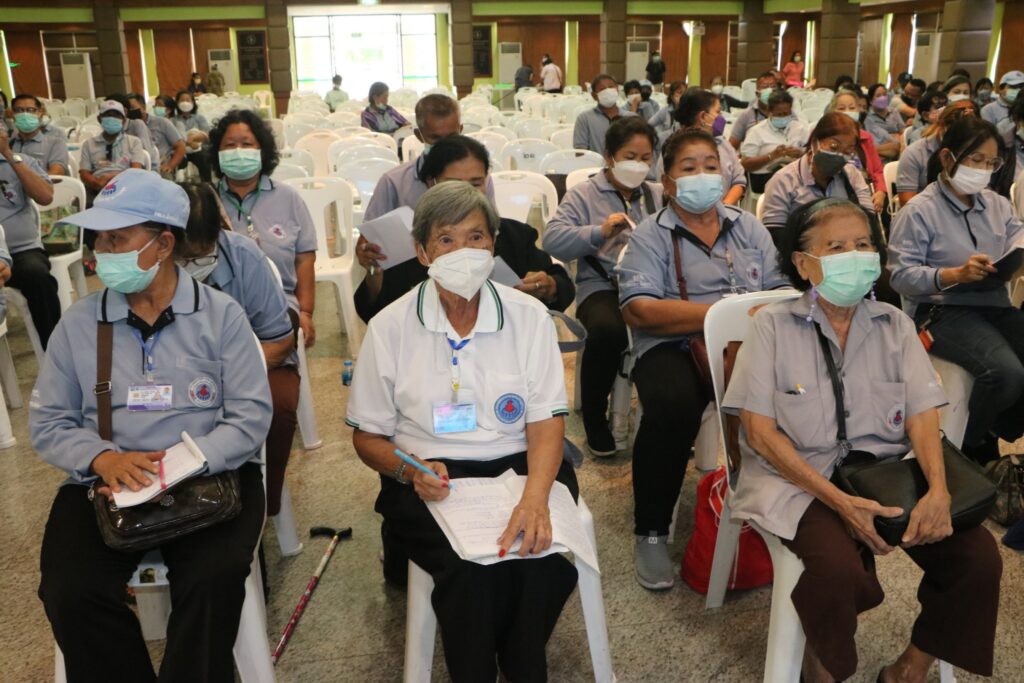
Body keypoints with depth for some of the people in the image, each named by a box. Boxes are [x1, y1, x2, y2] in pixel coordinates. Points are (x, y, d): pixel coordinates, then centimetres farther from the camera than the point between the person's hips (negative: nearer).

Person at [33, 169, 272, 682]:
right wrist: (102, 458, -13)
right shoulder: (78, 324, 8)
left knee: (212, 579, -28)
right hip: (104, 483, 3)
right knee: (70, 593, -21)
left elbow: (251, 416, -4)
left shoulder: (221, 315, 1)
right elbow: (47, 422, 8)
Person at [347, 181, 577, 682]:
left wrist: (535, 495, -24)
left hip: (518, 466, 1)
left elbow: (547, 420, -5)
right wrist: (410, 470, -16)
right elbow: (367, 436, 6)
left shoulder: (528, 316, 1)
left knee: (540, 550, -28)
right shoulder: (390, 327, -1)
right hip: (431, 478, -1)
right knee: (472, 565, -30)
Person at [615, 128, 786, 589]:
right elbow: (638, 311, -11)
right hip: (673, 347, -3)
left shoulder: (748, 227, 19)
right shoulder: (650, 236, 4)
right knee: (673, 405, -36)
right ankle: (650, 533, -12)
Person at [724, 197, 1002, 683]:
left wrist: (938, 489, -19)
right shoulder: (773, 324, -4)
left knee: (979, 557, -16)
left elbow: (921, 415, 2)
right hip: (801, 479, -4)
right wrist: (839, 501, -19)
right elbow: (759, 430, -10)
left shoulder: (894, 325, 9)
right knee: (839, 569, -31)